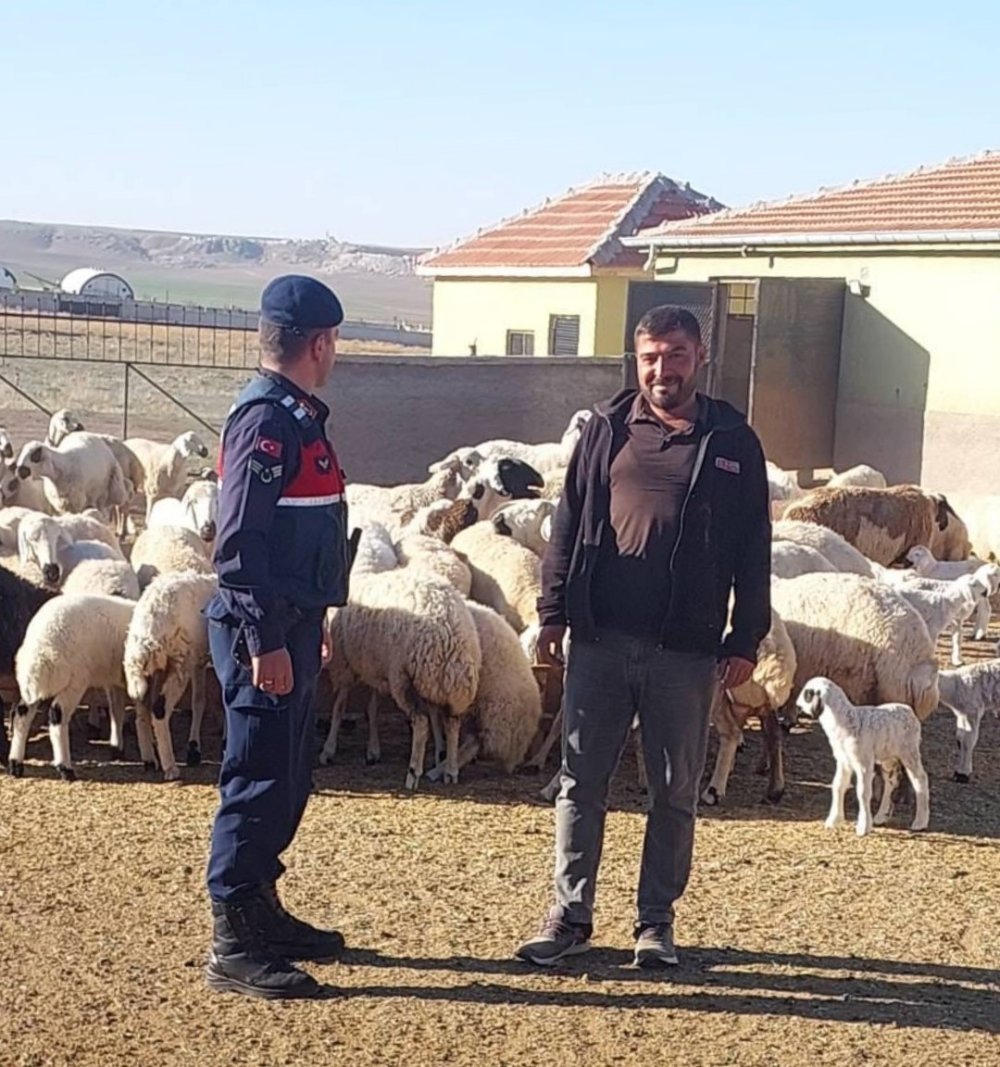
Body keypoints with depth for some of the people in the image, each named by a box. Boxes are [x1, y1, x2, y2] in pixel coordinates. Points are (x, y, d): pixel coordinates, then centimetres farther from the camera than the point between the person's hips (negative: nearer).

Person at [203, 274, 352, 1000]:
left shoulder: (300, 417, 15)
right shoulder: (265, 420, -16)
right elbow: (239, 543, -21)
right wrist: (264, 640, -23)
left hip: (293, 625, 10)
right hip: (265, 633, -10)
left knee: (289, 778, 17)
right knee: (259, 783, -5)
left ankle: (260, 910, 29)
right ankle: (233, 947, 2)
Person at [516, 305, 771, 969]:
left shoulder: (733, 441, 3)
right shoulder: (608, 428, 6)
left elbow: (753, 550, 4)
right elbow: (570, 523, 8)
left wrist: (745, 641, 1)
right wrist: (554, 613, 2)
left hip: (686, 651, -1)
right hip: (600, 641, 1)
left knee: (675, 792, 8)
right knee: (581, 783, 6)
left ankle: (657, 920, 21)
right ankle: (571, 915, 16)